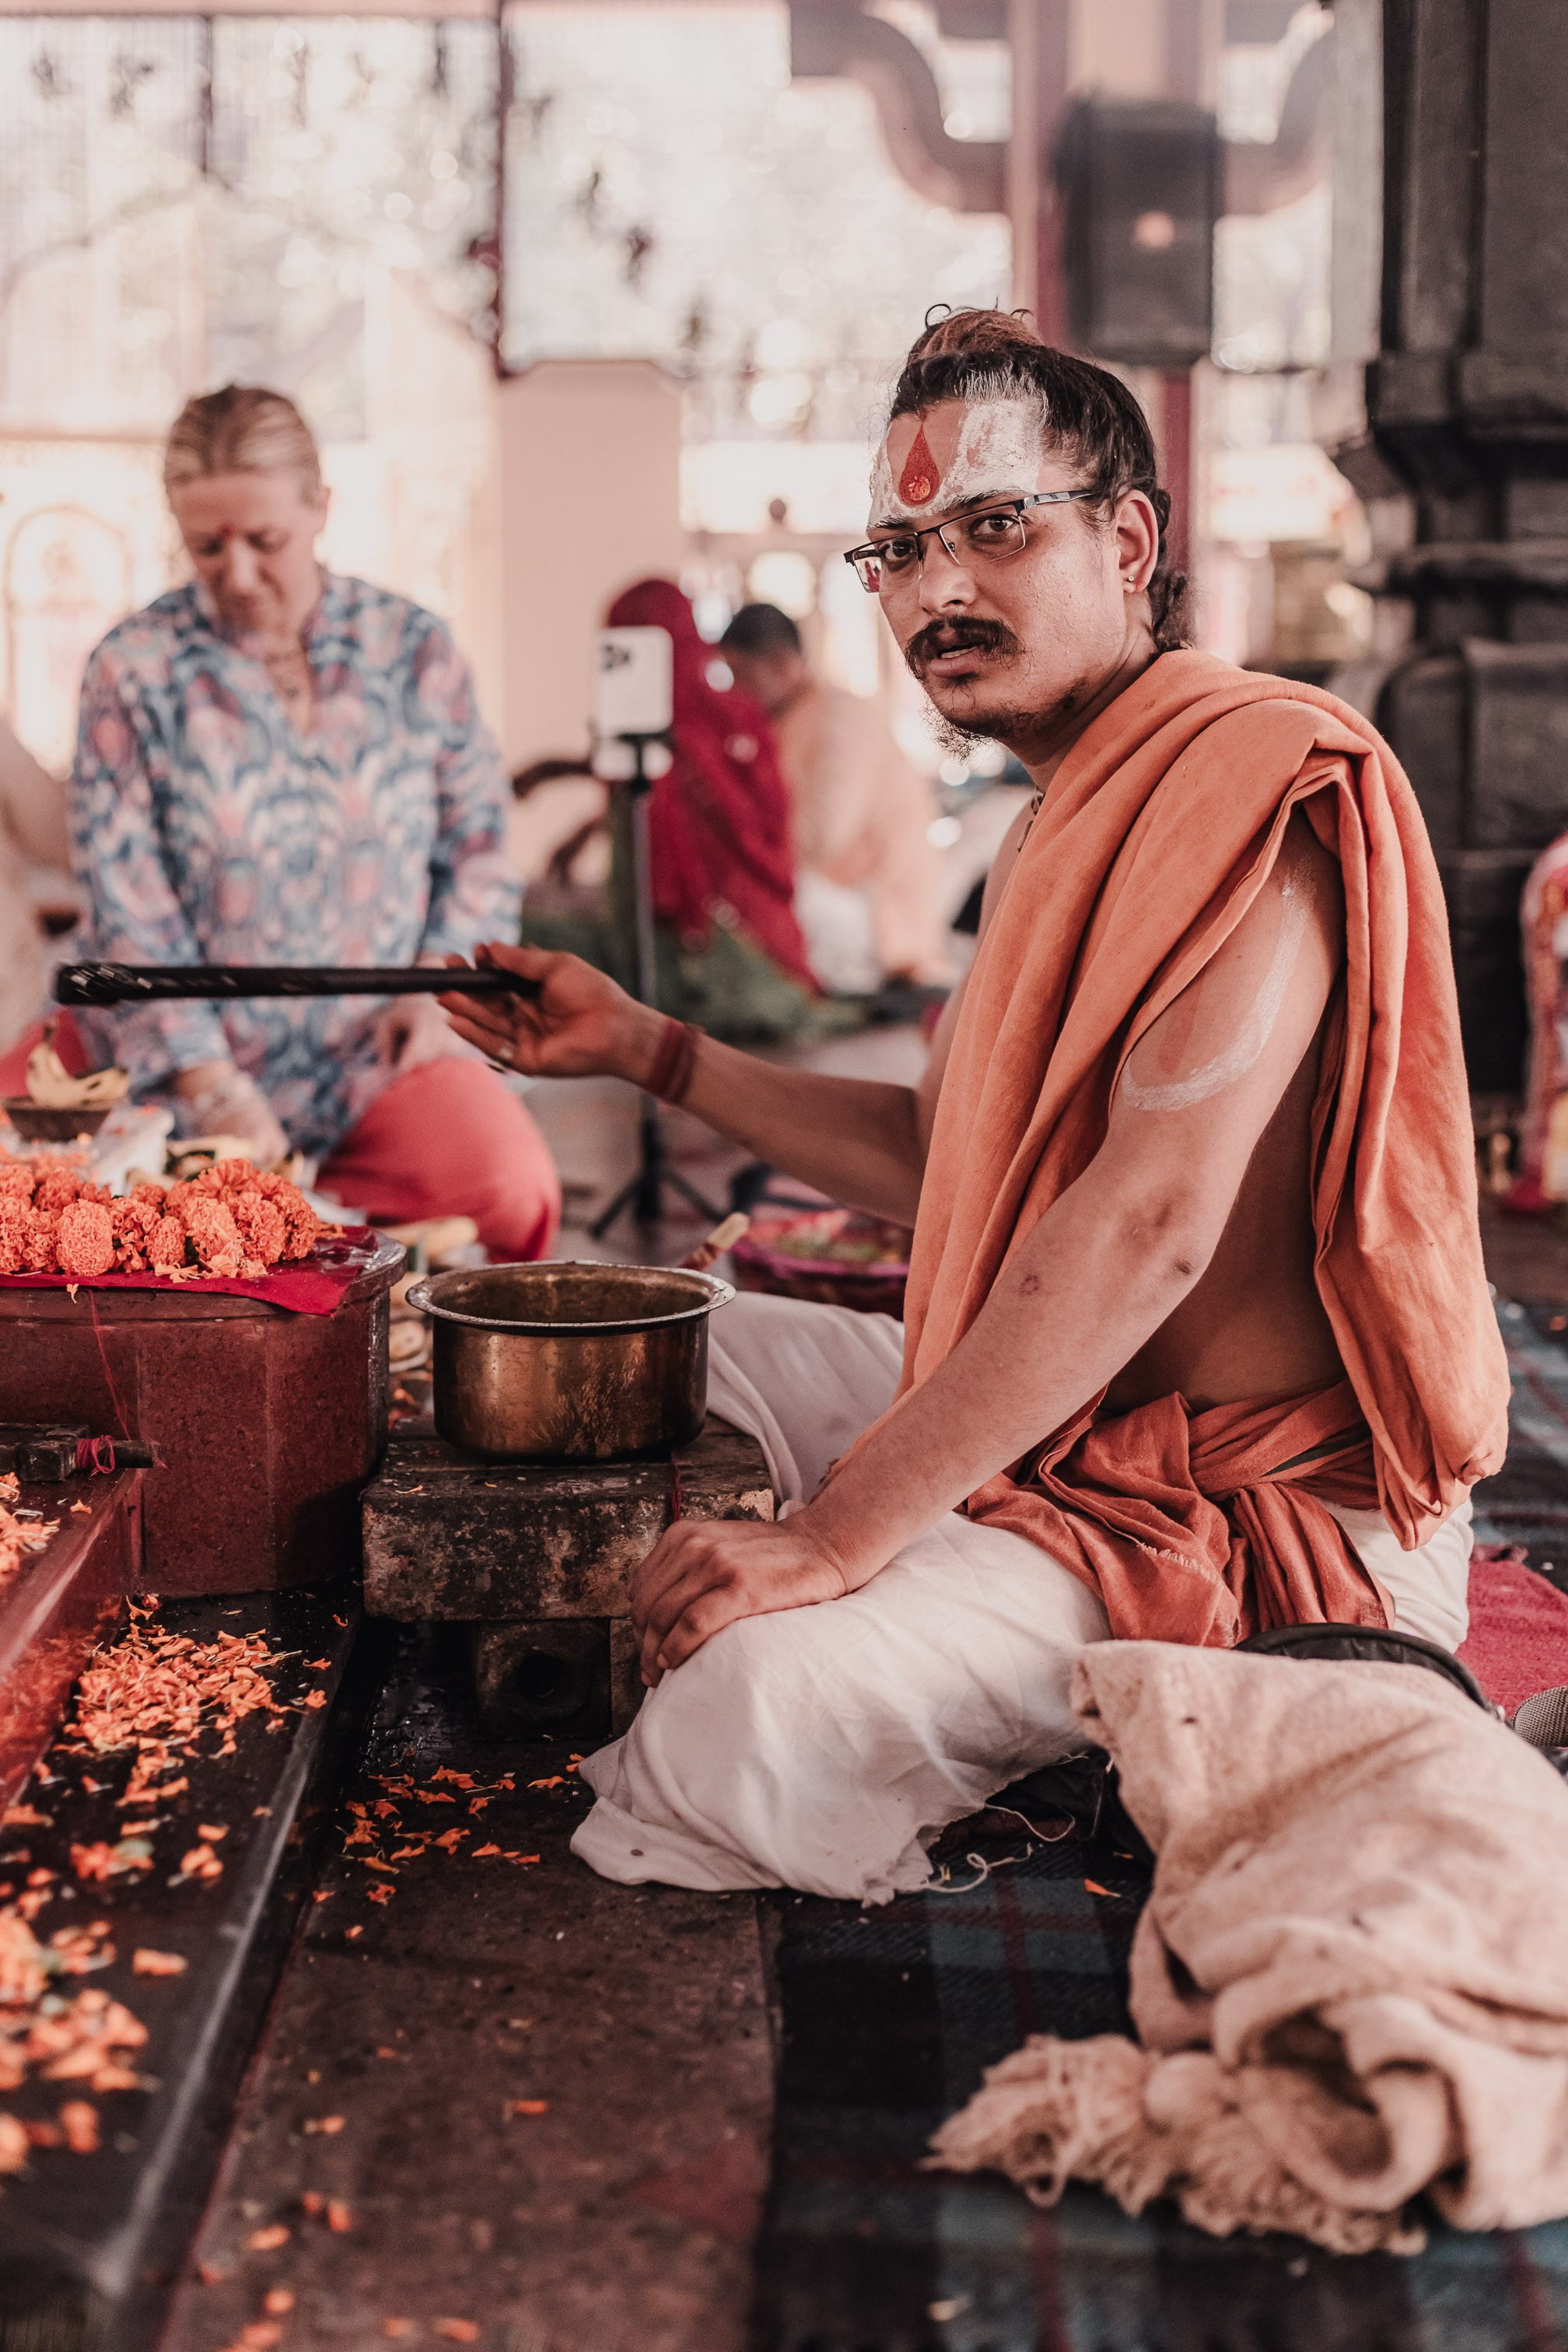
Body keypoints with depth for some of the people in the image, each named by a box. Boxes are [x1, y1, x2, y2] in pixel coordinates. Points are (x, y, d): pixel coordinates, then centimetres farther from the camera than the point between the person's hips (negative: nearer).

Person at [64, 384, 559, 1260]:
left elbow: (477, 846, 12)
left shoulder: (413, 647, 4)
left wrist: (439, 985, -5)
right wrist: (213, 1085, -15)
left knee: (512, 1191, -25)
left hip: (386, 1047, 2)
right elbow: (127, 907, -6)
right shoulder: (135, 670, -1)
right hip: (197, 1064, -2)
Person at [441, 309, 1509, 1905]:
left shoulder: (1256, 768, -19)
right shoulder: (1069, 813, 15)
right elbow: (943, 1161, 21)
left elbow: (1152, 1218, -29)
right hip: (1061, 1422, 10)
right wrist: (644, 1049, 16)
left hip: (1257, 1509, -10)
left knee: (764, 1690, -29)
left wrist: (838, 1533, -29)